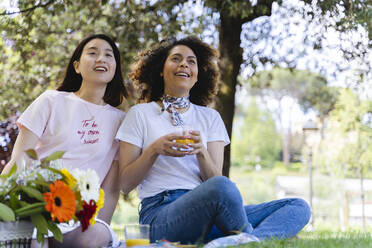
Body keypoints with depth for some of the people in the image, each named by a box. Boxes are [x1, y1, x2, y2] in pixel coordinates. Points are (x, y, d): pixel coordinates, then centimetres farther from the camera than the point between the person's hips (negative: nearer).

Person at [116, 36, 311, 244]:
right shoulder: (140, 114, 10)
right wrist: (154, 149, -9)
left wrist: (201, 152, -11)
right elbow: (126, 184, 6)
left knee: (298, 207, -15)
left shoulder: (210, 117, 19)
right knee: (222, 187, -38)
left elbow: (214, 178, 9)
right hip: (160, 215, -5)